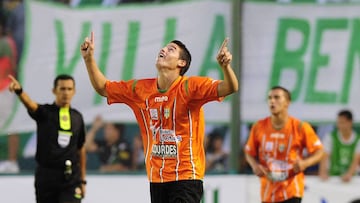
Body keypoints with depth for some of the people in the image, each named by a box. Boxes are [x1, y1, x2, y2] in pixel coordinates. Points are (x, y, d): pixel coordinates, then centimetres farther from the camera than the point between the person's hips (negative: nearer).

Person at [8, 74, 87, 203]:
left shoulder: (77, 117, 7)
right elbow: (30, 105, -26)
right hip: (46, 175, -1)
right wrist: (19, 91, -49)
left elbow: (81, 149, 13)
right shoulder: (45, 112, -3)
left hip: (71, 177, 1)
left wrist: (82, 180, 13)